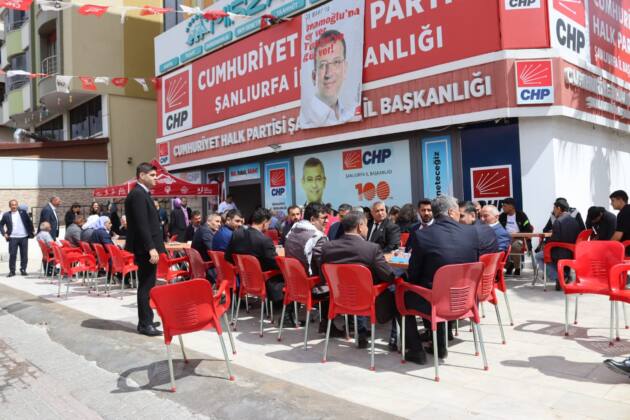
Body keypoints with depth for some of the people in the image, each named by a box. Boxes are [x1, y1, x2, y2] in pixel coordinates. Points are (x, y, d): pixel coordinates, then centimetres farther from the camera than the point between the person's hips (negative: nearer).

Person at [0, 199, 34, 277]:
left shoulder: (23, 213, 5)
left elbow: (29, 222, 10)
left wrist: (31, 232, 5)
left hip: (24, 237, 1)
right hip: (12, 238, -1)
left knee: (24, 255, 3)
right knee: (12, 255, -2)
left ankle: (23, 269, 13)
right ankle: (12, 271, 7)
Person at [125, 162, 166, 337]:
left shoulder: (142, 194, 18)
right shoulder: (138, 194, -14)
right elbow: (141, 225, -22)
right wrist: (151, 248, -25)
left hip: (148, 247, 10)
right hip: (145, 249, -10)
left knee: (147, 285, 16)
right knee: (146, 286, -5)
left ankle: (146, 320, 25)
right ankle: (145, 324, 1)